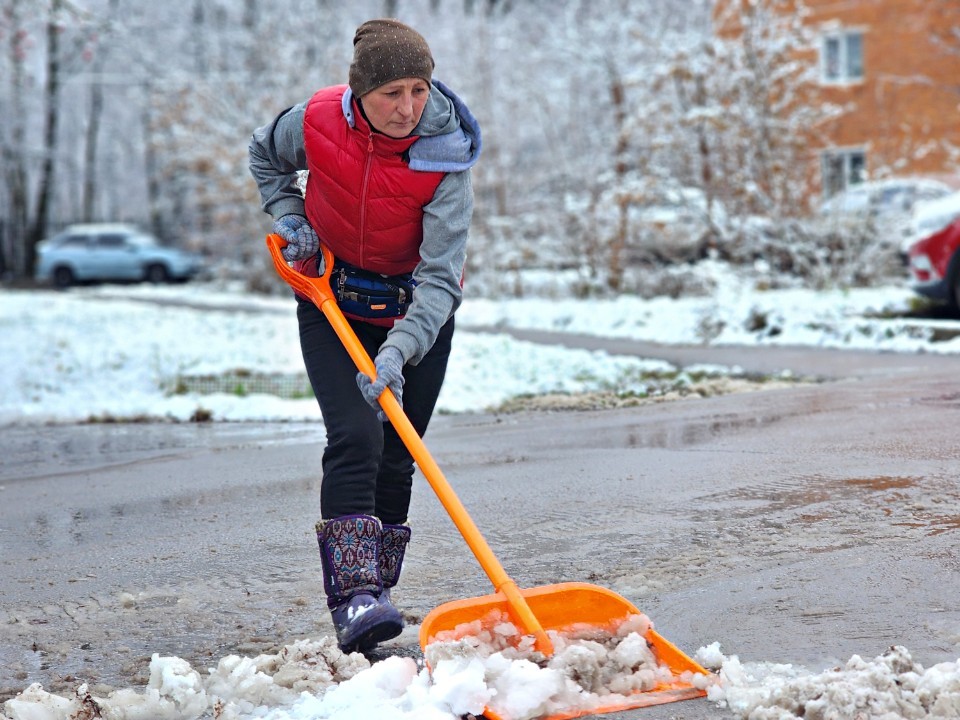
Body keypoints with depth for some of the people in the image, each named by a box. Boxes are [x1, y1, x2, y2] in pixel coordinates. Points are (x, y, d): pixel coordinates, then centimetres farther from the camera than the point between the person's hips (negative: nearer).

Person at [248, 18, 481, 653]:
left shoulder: (445, 155, -24)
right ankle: (353, 598, -23)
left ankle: (372, 599, 15)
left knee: (395, 459, 3)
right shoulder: (316, 120, -18)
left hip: (415, 310, 0)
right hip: (332, 302, 0)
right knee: (355, 440, -18)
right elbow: (266, 157, 8)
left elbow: (440, 276, -28)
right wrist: (290, 219, -8)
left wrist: (396, 353, -41)